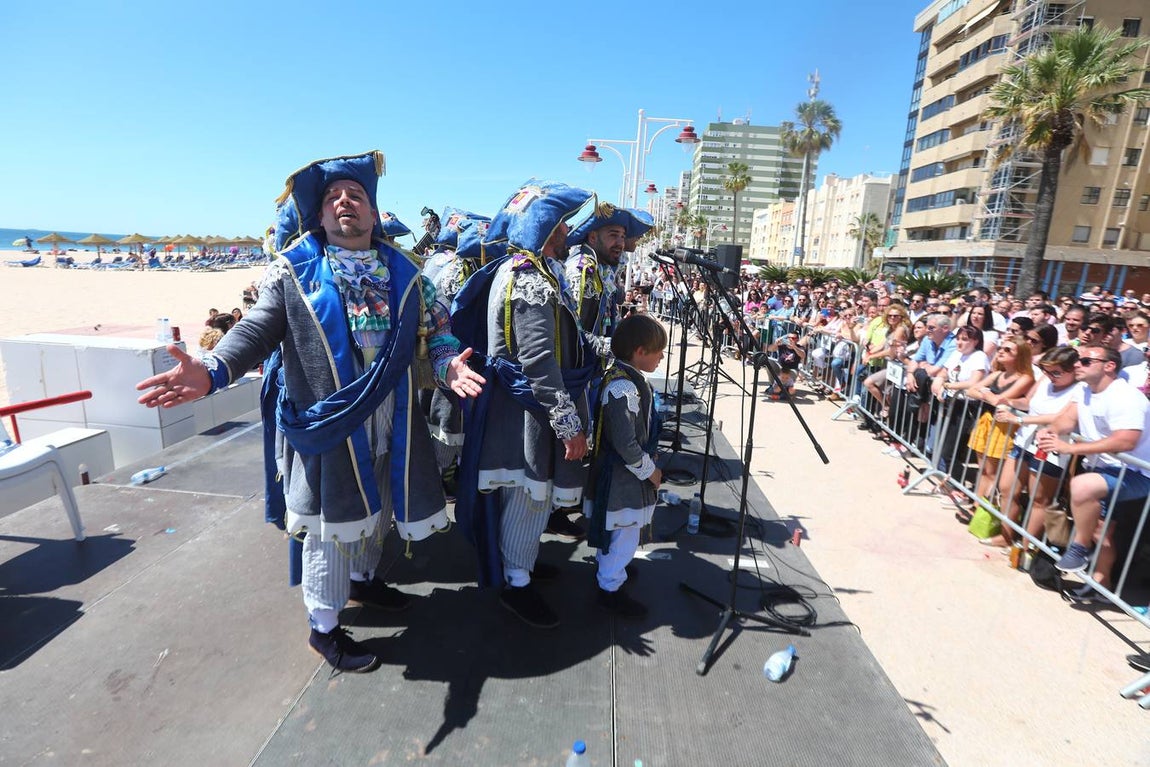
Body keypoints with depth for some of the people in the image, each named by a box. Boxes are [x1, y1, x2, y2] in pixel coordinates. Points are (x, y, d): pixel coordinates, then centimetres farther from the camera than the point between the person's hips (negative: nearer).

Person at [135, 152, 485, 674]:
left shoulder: (402, 271, 6)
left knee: (374, 507, 22)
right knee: (331, 522, 7)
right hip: (325, 421, -4)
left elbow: (433, 328, 5)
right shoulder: (294, 269, -2)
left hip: (389, 420, 4)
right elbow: (258, 329, -8)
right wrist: (212, 371, -26)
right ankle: (324, 628, 29)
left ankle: (362, 578, 50)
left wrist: (448, 362, -16)